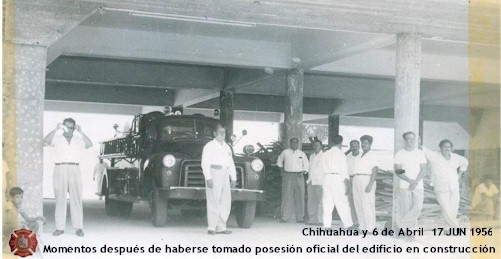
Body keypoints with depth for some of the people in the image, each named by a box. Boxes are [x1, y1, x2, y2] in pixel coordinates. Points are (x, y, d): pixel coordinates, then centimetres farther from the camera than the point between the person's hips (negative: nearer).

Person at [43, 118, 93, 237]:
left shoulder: (78, 140, 16)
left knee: (76, 199, -3)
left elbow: (89, 144, -3)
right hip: (59, 170, -1)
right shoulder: (57, 139, 11)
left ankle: (79, 228, -2)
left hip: (74, 170, 1)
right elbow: (46, 140, -9)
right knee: (60, 199, -1)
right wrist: (56, 129, -18)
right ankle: (60, 227, 1)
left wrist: (81, 132, -12)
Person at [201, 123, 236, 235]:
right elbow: (205, 163, -7)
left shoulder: (227, 147, 20)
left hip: (224, 175, 7)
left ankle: (221, 227, 10)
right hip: (213, 174, -7)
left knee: (225, 202, 4)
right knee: (213, 202, -9)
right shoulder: (209, 146, 0)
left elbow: (231, 164, 23)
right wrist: (208, 178, -16)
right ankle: (211, 228, -7)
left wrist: (233, 178, 15)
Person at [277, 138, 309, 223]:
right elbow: (279, 161, 21)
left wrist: (303, 172, 2)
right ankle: (285, 217, -5)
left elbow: (306, 165, 16)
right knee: (286, 196, -6)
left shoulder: (302, 154, 8)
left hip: (298, 177, 1)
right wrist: (282, 171, 13)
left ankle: (300, 217, 5)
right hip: (287, 176, -1)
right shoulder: (285, 152, 6)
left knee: (299, 197, 0)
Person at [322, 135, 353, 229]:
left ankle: (327, 225, 5)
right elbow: (344, 170, -8)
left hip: (327, 178, 5)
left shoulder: (325, 154, 11)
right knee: (342, 203, -2)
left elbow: (325, 168, 13)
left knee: (327, 203, 7)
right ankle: (348, 225, 1)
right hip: (337, 178, -5)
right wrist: (347, 184, -7)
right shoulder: (341, 154, -6)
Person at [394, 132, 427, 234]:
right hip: (404, 186, -1)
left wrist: (415, 182, -12)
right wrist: (410, 180, -15)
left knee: (417, 208, -9)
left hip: (418, 186, 2)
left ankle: (401, 223, 7)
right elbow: (397, 171, -4)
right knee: (405, 209, -4)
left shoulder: (420, 153, 8)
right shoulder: (399, 154, 3)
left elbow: (423, 169, 3)